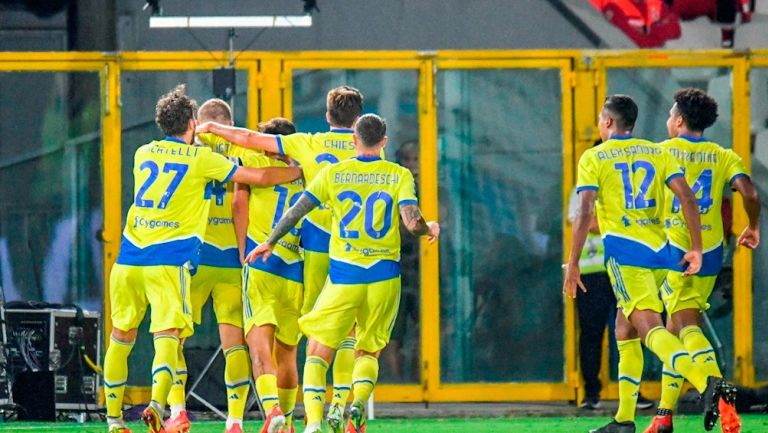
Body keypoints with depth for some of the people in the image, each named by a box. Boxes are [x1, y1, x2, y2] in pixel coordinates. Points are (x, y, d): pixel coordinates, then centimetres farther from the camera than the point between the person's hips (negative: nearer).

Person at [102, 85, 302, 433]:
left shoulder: (143, 154, 13)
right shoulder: (201, 158, 2)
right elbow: (259, 177, 6)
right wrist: (300, 172, 21)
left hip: (129, 258, 4)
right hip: (170, 259, -4)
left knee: (121, 337, 15)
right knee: (167, 336, -11)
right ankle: (157, 403, -35)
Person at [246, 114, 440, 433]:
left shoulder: (333, 173, 0)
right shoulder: (399, 176, -1)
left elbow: (296, 211, 0)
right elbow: (413, 222, -11)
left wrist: (269, 242, 15)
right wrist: (431, 229, 12)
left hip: (343, 277, -1)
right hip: (384, 276, 1)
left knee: (318, 353, 7)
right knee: (368, 352, 18)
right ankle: (358, 404, -12)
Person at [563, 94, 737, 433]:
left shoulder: (593, 159, 1)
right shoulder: (657, 153, 13)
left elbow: (584, 213, -8)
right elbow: (687, 198, 2)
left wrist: (572, 264, -6)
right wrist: (696, 248, 4)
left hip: (624, 250, -6)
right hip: (659, 251, 6)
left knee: (650, 328, -18)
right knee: (625, 331, 19)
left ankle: (706, 384, -42)